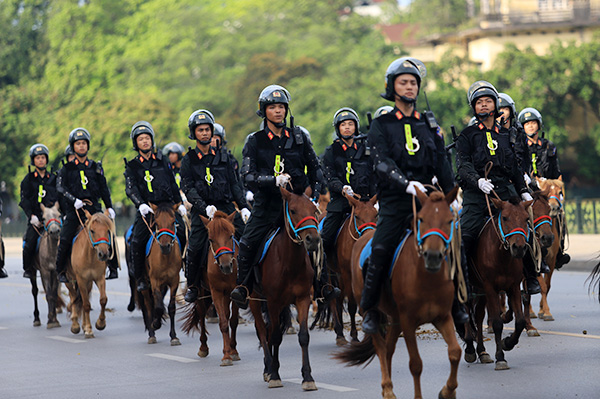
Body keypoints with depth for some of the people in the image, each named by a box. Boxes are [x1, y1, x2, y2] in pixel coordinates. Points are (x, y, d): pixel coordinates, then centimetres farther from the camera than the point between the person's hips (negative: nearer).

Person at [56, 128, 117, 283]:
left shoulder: (96, 167, 16)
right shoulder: (67, 168, 9)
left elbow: (104, 189, 18)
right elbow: (60, 187, -4)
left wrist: (109, 207, 9)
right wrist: (74, 200, -18)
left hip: (93, 207, 1)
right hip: (74, 209, -1)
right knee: (65, 239, -13)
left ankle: (113, 268, -2)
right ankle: (61, 271, 1)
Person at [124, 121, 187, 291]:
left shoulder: (162, 160, 15)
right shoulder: (132, 166, 8)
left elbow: (173, 184, 20)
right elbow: (131, 189, -5)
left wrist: (180, 203, 13)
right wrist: (141, 204, -22)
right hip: (147, 209, -2)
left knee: (182, 233, -20)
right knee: (137, 240, -19)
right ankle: (140, 278, -5)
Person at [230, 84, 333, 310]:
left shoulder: (298, 137, 9)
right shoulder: (255, 141, 3)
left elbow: (314, 167, 21)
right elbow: (248, 176, -7)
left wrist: (310, 187, 6)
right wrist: (274, 180, -21)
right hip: (267, 204, -1)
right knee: (247, 245, -16)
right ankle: (243, 286, -1)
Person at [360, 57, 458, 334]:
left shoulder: (428, 124, 15)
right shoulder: (381, 125, 3)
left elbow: (441, 164, 17)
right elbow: (382, 163, -12)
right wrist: (407, 183, -27)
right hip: (394, 200, -3)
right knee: (380, 251, -15)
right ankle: (370, 311, 0)